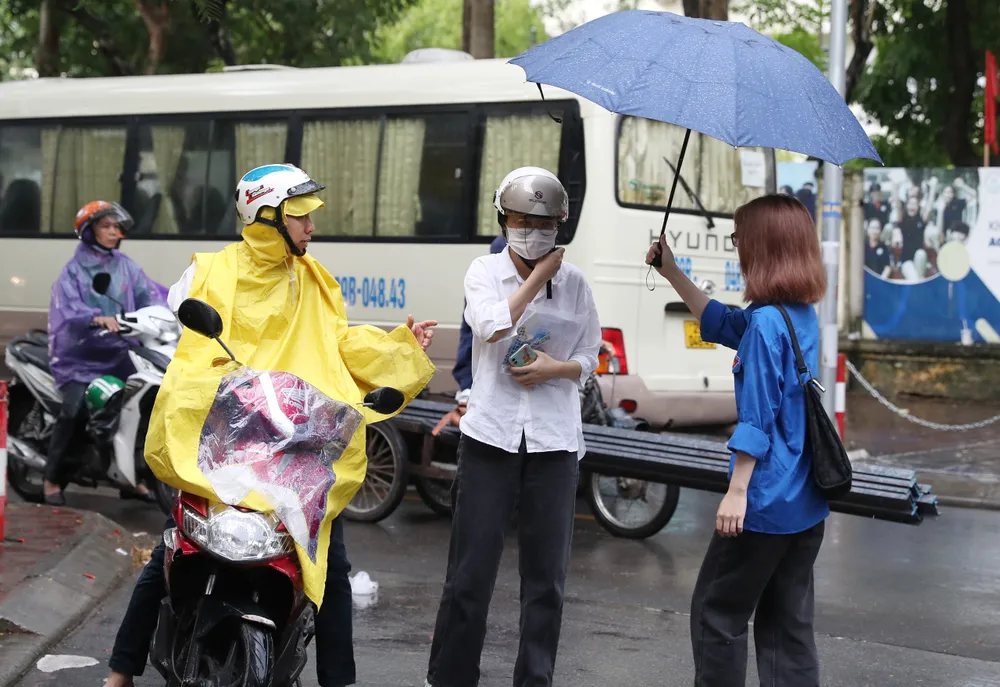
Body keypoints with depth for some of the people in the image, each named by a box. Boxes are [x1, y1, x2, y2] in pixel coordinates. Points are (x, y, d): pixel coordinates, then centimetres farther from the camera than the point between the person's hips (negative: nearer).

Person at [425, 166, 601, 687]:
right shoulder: (484, 272, 2)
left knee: (546, 575, 5)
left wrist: (557, 368, -11)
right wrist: (538, 275, -11)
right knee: (471, 571, -1)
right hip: (491, 435, -1)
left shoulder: (574, 282, 6)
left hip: (553, 443, 2)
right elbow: (491, 327, -16)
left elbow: (588, 359, 9)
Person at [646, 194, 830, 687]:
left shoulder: (766, 322, -17)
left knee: (716, 613, 5)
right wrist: (672, 273, 25)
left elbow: (757, 419, -20)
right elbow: (722, 324, 25)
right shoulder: (804, 315, 10)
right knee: (788, 625, 12)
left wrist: (737, 491, -17)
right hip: (807, 503, 9)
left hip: (767, 502, -9)